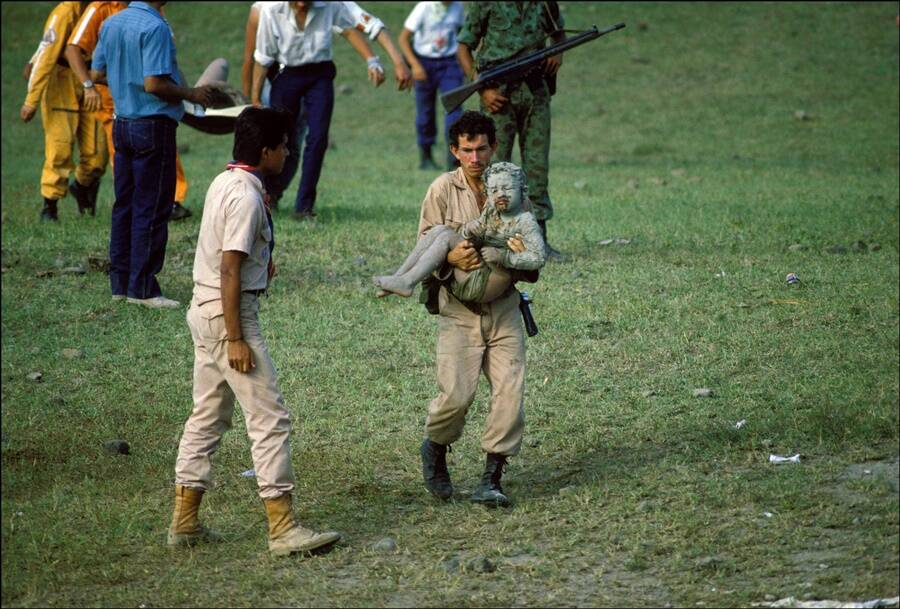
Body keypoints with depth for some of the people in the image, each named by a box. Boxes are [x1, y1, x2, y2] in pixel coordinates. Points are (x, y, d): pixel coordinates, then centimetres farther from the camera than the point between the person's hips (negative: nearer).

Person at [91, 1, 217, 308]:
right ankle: (142, 287, 1)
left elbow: (97, 73, 14)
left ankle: (120, 282, 17)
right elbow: (154, 84, -23)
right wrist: (191, 94, -10)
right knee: (152, 209, -2)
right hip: (153, 126, -8)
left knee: (124, 205, 13)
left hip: (122, 123, 8)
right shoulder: (155, 27, -18)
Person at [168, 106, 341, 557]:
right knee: (269, 417, -7)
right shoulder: (247, 196, -18)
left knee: (207, 416, 15)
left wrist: (259, 264, 16)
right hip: (228, 313, -10)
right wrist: (235, 339, -22)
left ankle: (185, 521, 19)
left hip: (204, 310, 10)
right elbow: (229, 271, -21)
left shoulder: (224, 182, 12)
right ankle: (283, 528, -8)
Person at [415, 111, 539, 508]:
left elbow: (532, 259, 12)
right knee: (456, 394, -13)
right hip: (459, 310, -3)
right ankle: (435, 450, 18)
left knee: (511, 392, -8)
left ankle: (491, 480, 2)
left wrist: (523, 257, -13)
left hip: (503, 307, 3)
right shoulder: (443, 190, -2)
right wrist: (449, 258, -22)